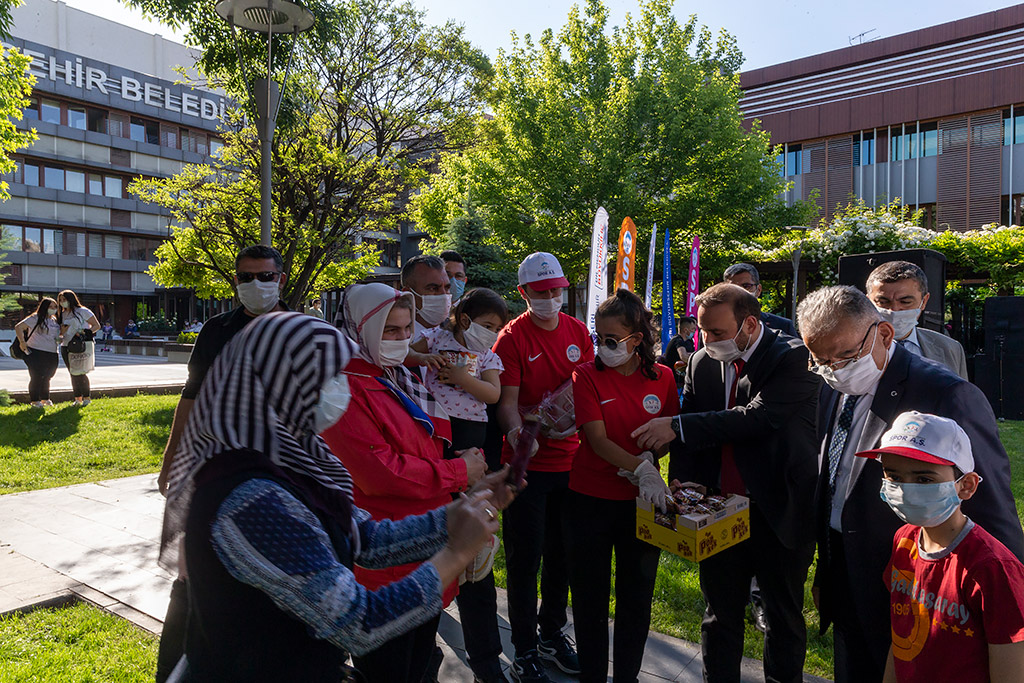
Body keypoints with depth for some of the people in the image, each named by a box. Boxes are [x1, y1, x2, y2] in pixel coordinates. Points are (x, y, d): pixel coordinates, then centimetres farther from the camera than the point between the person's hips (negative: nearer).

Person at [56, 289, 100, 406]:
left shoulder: (82, 311, -2)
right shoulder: (62, 314, 15)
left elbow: (97, 326, -3)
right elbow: (60, 332, 21)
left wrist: (84, 332, -18)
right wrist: (62, 330, -3)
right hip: (66, 347, 6)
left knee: (80, 373, -9)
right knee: (73, 374, 7)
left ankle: (87, 398, 2)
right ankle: (78, 399, 14)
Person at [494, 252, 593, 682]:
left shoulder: (578, 331, 7)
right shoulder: (512, 337, -9)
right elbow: (507, 400, -12)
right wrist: (515, 430, -32)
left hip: (570, 459, 5)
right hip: (527, 462, -5)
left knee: (562, 552, 16)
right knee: (525, 556, 5)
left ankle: (552, 634, 36)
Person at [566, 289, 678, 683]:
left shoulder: (663, 377, -1)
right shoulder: (587, 375, -8)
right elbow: (597, 439, -15)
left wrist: (648, 458, -13)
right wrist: (642, 468, -25)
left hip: (642, 501, 2)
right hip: (590, 501, -2)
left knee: (636, 597, 14)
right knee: (590, 597, 12)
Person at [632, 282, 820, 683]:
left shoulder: (794, 358, -13)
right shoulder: (702, 362, 3)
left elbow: (758, 416, -26)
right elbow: (686, 438, 4)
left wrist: (678, 426, -25)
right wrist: (681, 490, -8)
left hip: (779, 513, -4)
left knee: (784, 619, 14)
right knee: (720, 615, 16)